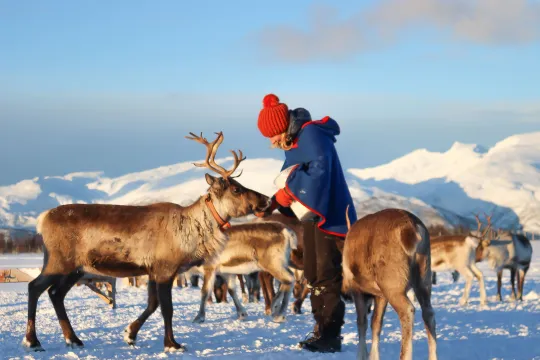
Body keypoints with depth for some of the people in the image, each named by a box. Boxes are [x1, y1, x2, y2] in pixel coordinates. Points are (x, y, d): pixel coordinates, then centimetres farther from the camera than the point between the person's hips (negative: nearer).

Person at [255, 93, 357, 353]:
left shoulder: (312, 133, -16)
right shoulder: (293, 144, 12)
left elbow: (320, 167, -29)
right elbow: (291, 180, 16)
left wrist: (288, 191, -21)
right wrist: (272, 204, 1)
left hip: (329, 214, -10)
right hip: (311, 214, 10)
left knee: (327, 276, -9)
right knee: (313, 275, 12)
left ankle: (330, 336, -6)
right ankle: (321, 330, 19)